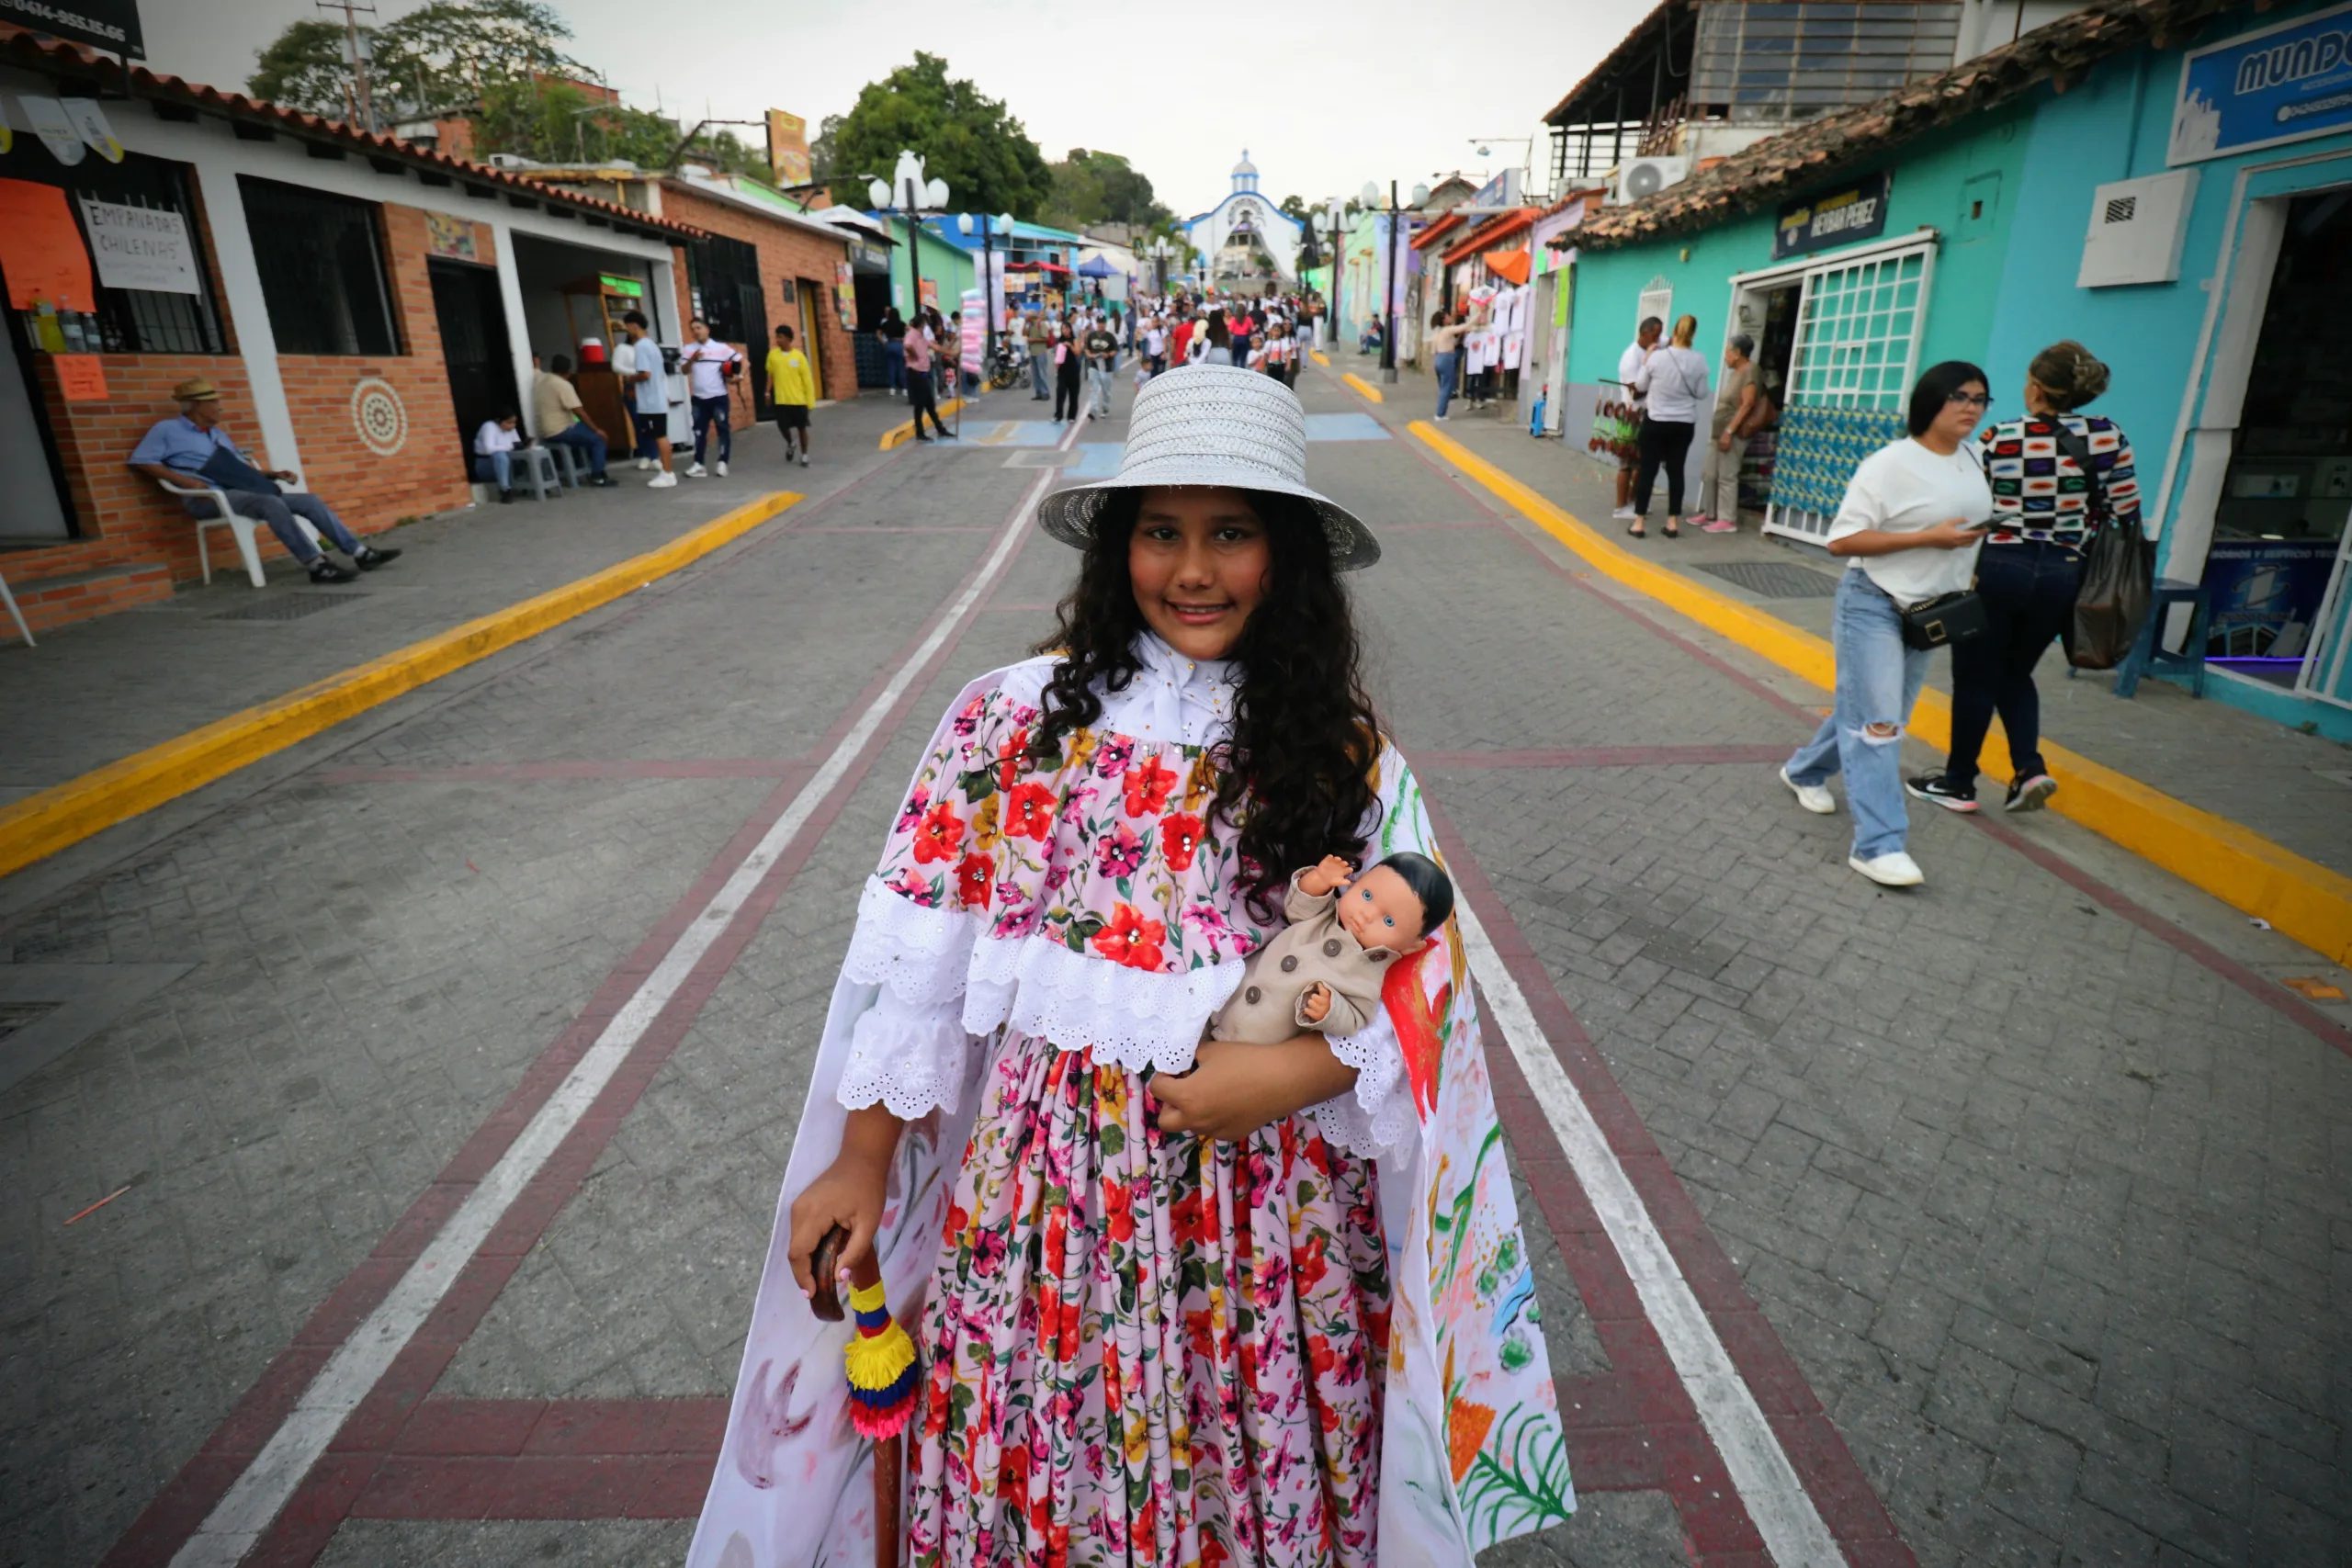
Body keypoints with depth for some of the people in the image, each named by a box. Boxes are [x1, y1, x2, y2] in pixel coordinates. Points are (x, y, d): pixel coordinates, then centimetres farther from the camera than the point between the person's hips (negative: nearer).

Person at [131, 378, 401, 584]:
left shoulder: (218, 434, 25)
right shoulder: (166, 430, 4)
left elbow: (243, 466, 26)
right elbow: (140, 461, -4)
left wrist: (275, 473, 8)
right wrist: (184, 480, -16)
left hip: (239, 492, 8)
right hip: (207, 499, -8)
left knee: (308, 500, -7)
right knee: (272, 504, -35)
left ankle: (360, 553, -15)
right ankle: (316, 565, -40)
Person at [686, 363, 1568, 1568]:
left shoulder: (1346, 759, -6)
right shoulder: (1010, 722, -8)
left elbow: (1419, 983, -3)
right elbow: (915, 956, -4)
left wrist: (1290, 1073, -18)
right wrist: (859, 1164, -1)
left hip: (1270, 1207, 1)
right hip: (1049, 1183, 0)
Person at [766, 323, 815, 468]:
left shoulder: (799, 356, -7)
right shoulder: (773, 354, 0)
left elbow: (807, 379, -4)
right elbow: (770, 374, 11)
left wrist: (810, 400, -6)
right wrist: (768, 391, 4)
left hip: (798, 399, -2)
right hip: (781, 399, 2)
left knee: (801, 428, 5)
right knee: (783, 427, 1)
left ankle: (804, 455, 19)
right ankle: (790, 443, 33)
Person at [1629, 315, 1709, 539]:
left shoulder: (1657, 357, -12)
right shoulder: (1698, 361, -6)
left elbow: (1640, 386, 1)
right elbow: (1701, 394, 2)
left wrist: (1645, 363, 13)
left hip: (1656, 421, -2)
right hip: (1684, 424, 2)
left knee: (1647, 470, 2)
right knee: (1676, 471, 9)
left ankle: (1638, 523, 2)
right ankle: (1673, 523, 11)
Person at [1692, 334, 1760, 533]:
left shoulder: (1749, 371, -11)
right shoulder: (1735, 372, 17)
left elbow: (1747, 404, -18)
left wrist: (1729, 431, -22)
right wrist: (1720, 431, 17)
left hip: (1734, 434, -10)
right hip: (1720, 432, 10)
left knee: (1727, 477, -8)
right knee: (1708, 474, 11)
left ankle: (1727, 520, -5)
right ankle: (1709, 513, 21)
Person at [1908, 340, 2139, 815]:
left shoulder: (1997, 439, -9)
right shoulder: (2109, 436, 0)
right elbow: (2125, 515, 3)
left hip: (1997, 567, -3)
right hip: (2062, 575, 4)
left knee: (1976, 678, 8)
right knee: (2015, 673, 22)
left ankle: (1958, 783, 16)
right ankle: (2030, 767, 6)